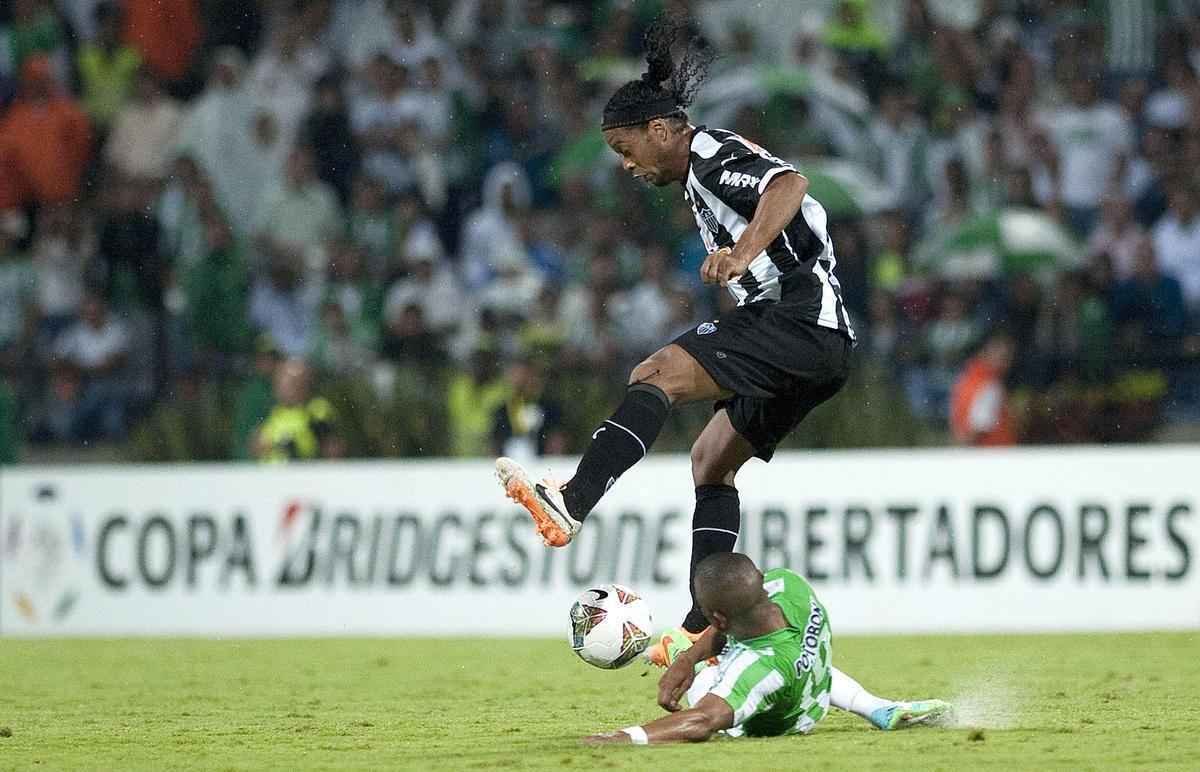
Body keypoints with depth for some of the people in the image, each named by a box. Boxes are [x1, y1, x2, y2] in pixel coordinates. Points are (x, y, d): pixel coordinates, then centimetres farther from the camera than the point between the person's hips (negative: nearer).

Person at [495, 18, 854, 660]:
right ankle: (703, 630, 11)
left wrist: (742, 254, -40)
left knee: (656, 374, -22)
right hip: (820, 344, 11)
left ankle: (571, 504, -37)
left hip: (799, 319, -11)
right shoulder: (700, 178, 25)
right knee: (711, 463, 15)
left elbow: (789, 184, -26)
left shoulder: (714, 156, -6)